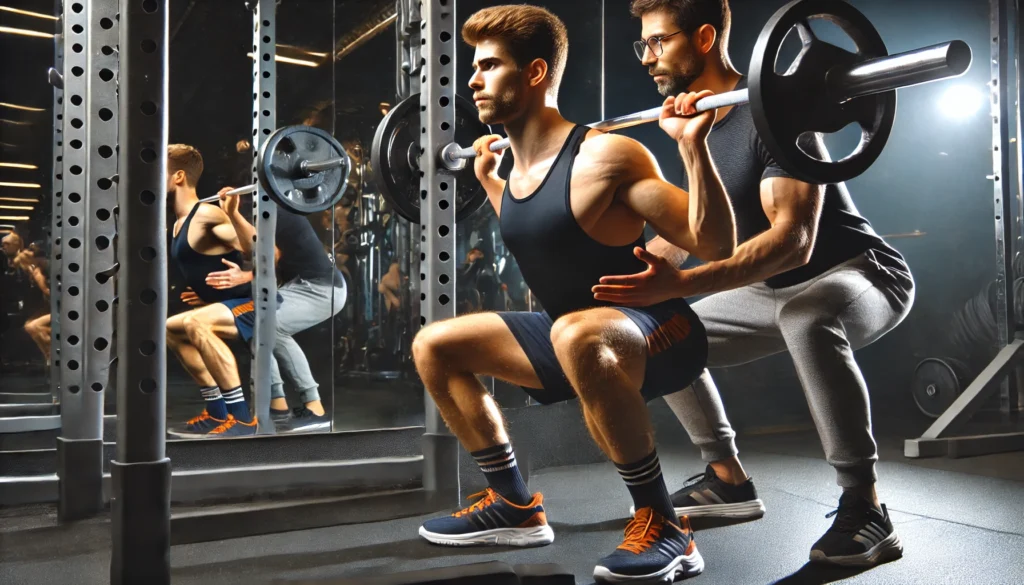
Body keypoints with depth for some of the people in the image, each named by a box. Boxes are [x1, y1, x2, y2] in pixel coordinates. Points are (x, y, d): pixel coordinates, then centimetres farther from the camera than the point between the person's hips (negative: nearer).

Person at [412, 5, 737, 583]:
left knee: (577, 336, -43)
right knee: (434, 347, 11)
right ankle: (517, 506, 16)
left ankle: (664, 525, -23)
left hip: (659, 334, -8)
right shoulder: (518, 169, 4)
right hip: (579, 338, 9)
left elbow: (715, 246, -20)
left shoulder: (604, 156, -21)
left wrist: (694, 146, -31)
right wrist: (488, 178, 25)